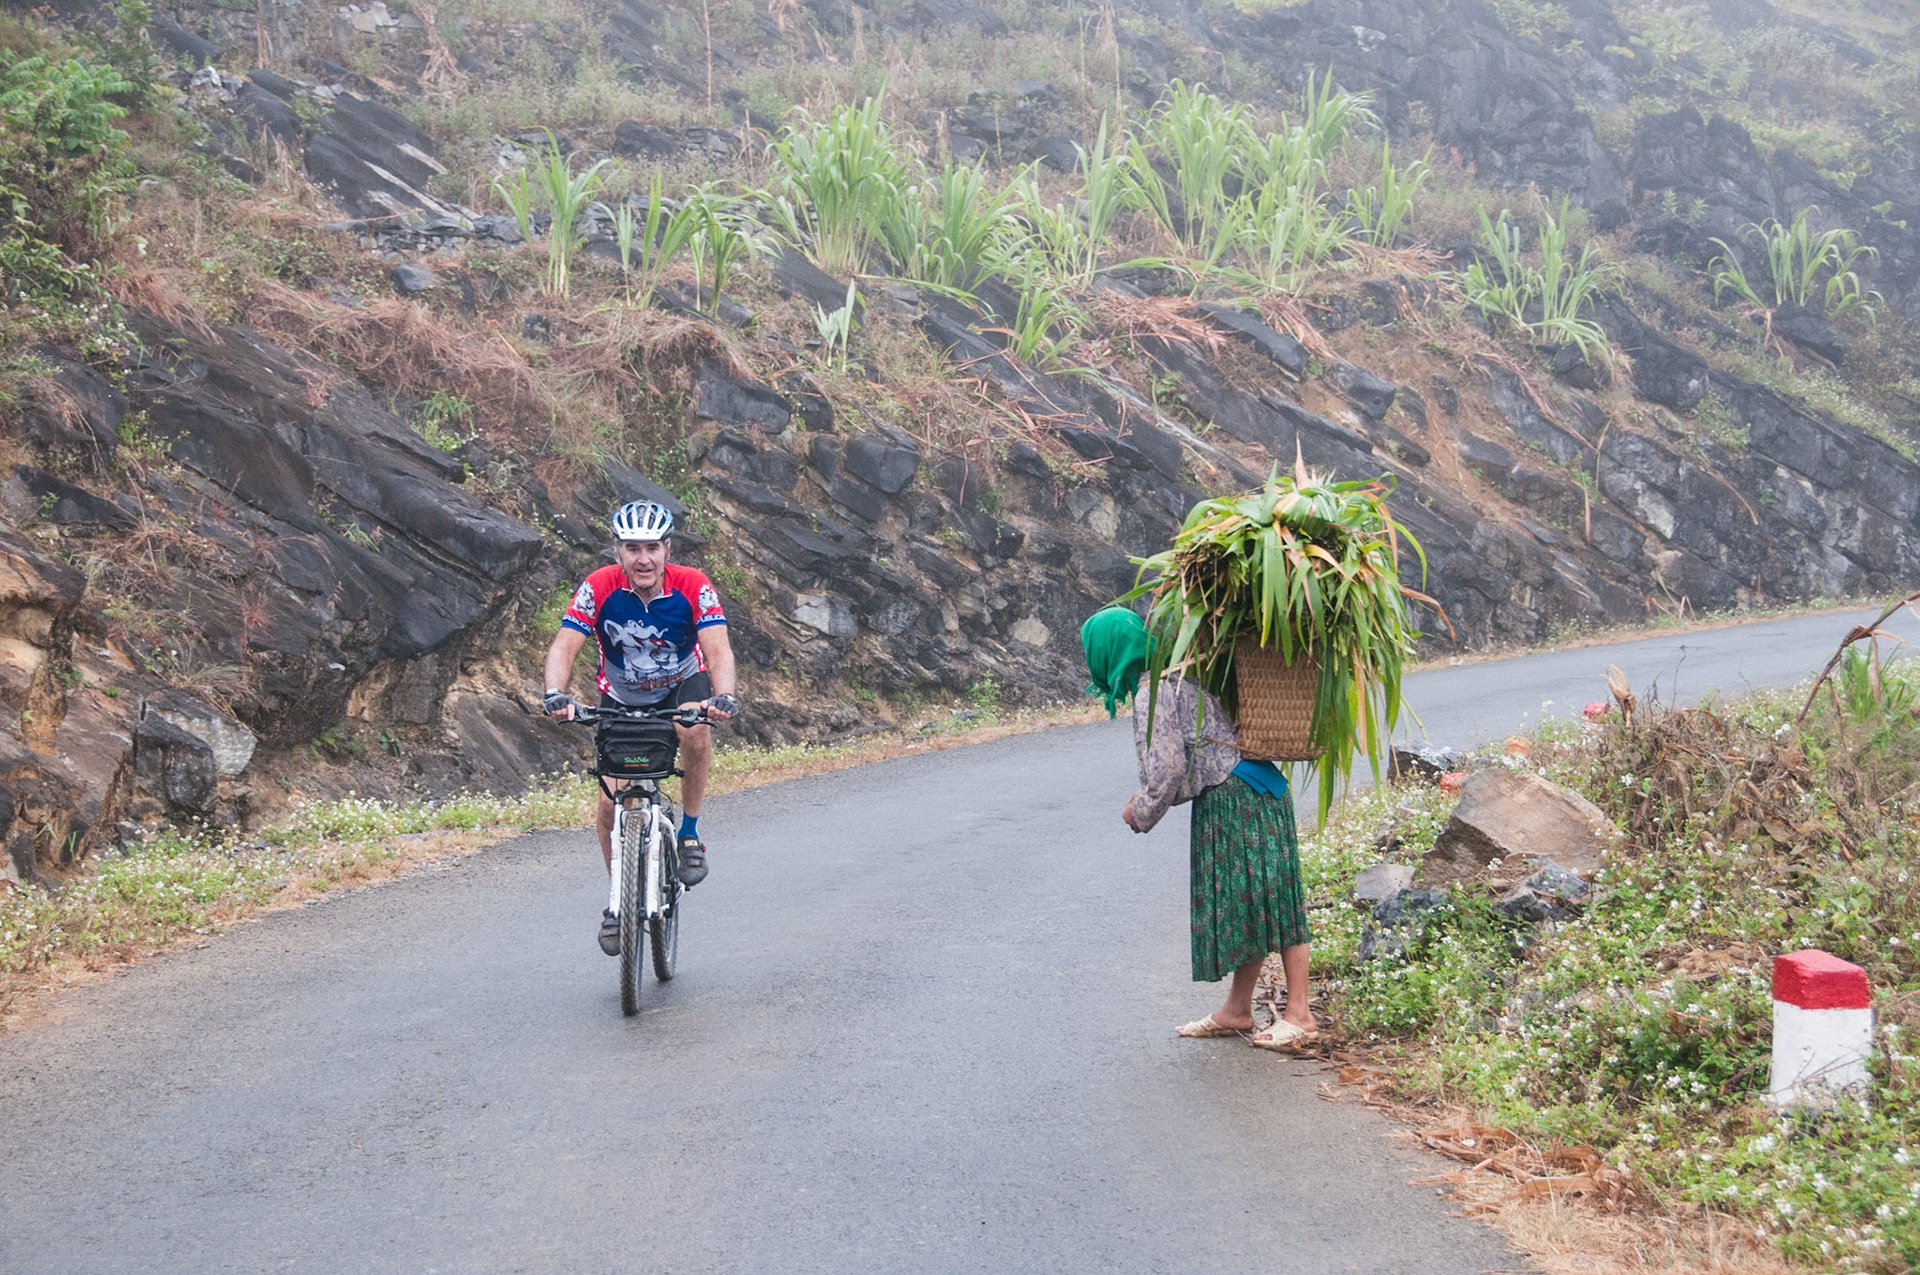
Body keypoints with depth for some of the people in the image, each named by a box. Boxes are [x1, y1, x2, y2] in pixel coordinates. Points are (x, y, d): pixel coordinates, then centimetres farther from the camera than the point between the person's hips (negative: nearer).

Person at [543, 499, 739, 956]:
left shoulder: (693, 587, -26)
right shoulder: (599, 588, -25)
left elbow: (718, 650, -34)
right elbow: (564, 647, -30)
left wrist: (724, 697, -54)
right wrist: (556, 695, -50)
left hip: (682, 684, -1)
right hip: (622, 697, 1)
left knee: (695, 728, -37)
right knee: (611, 802, -9)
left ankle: (690, 833, -15)